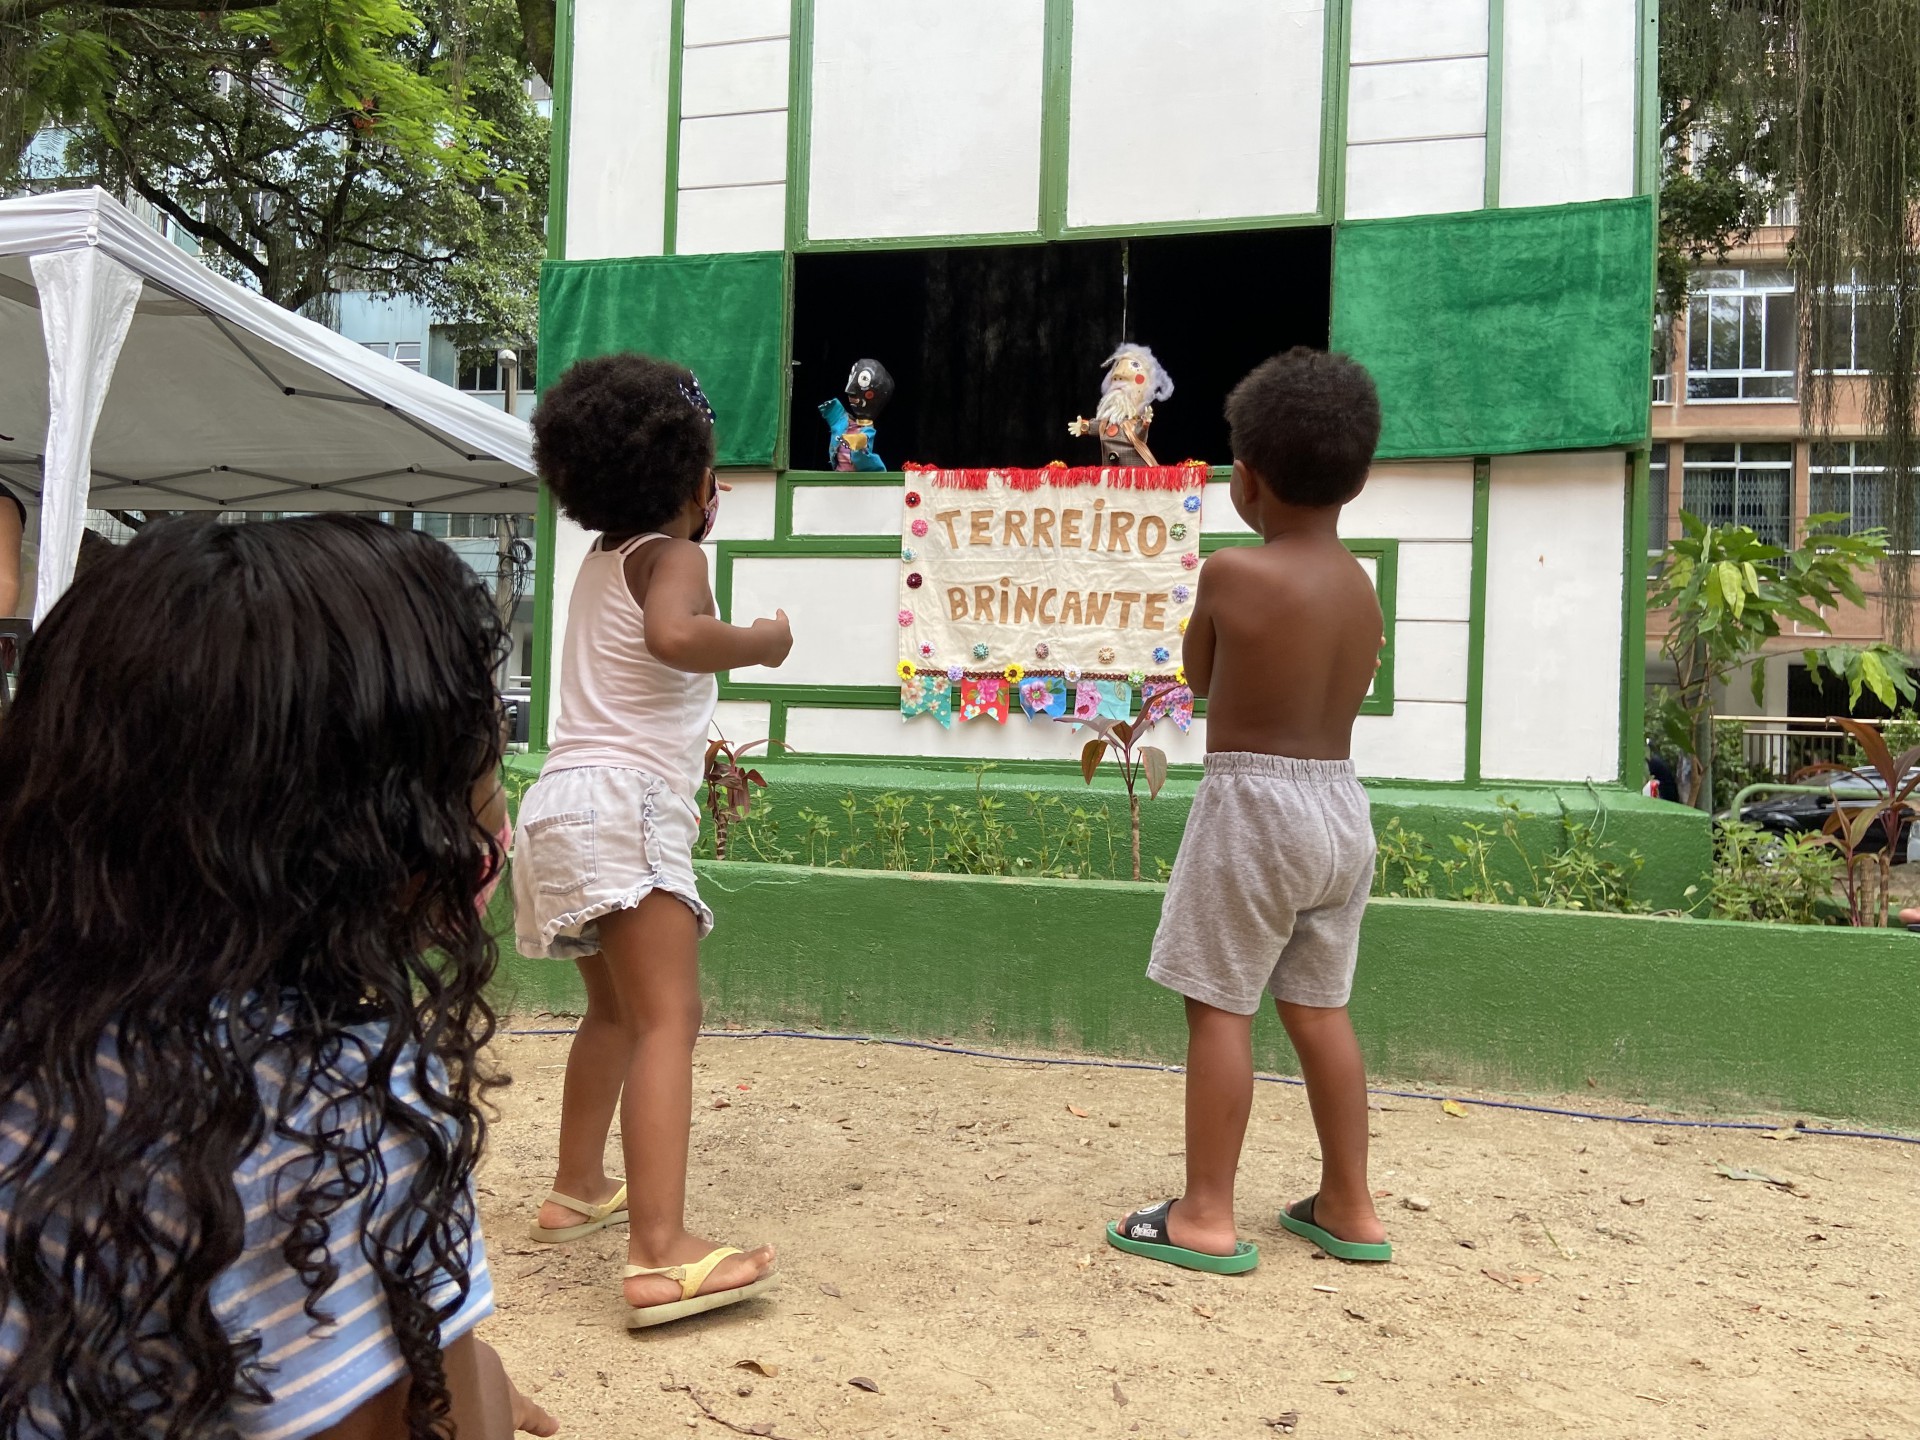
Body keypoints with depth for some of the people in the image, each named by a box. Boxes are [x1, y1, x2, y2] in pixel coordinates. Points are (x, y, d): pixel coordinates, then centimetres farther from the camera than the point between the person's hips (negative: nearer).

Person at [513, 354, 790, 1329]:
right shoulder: (670, 557, -5)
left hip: (568, 803, 10)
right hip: (625, 805, -10)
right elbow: (674, 636, -29)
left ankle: (578, 1189, 36)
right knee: (668, 1021, -16)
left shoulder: (603, 561, 21)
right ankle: (662, 1254, -25)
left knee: (617, 1010, 24)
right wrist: (759, 641, -12)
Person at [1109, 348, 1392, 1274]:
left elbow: (1200, 677, 3)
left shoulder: (1232, 573, -13)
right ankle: (1349, 1208, 25)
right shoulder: (1360, 586, 7)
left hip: (1254, 803, -7)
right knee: (1320, 1009, 16)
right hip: (1341, 804, 8)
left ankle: (1206, 1218, 8)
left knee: (1219, 1007, 1)